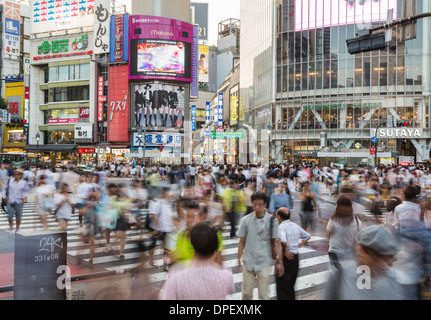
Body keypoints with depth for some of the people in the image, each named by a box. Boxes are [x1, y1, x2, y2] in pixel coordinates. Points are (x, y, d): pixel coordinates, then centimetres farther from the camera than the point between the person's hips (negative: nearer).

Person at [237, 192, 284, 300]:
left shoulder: (272, 221, -7)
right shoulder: (246, 220, -2)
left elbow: (276, 242, -5)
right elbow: (242, 241, 3)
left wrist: (279, 262, -7)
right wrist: (239, 259, 1)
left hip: (264, 263, -1)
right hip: (248, 262, 2)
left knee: (264, 294, 7)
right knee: (246, 293, 13)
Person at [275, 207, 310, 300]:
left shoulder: (281, 227, -16)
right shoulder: (295, 225, 8)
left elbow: (283, 241, -34)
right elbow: (307, 236, 20)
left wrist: (284, 251, -18)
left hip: (286, 258, -7)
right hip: (295, 258, 8)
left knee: (282, 287, 1)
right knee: (291, 286, 21)